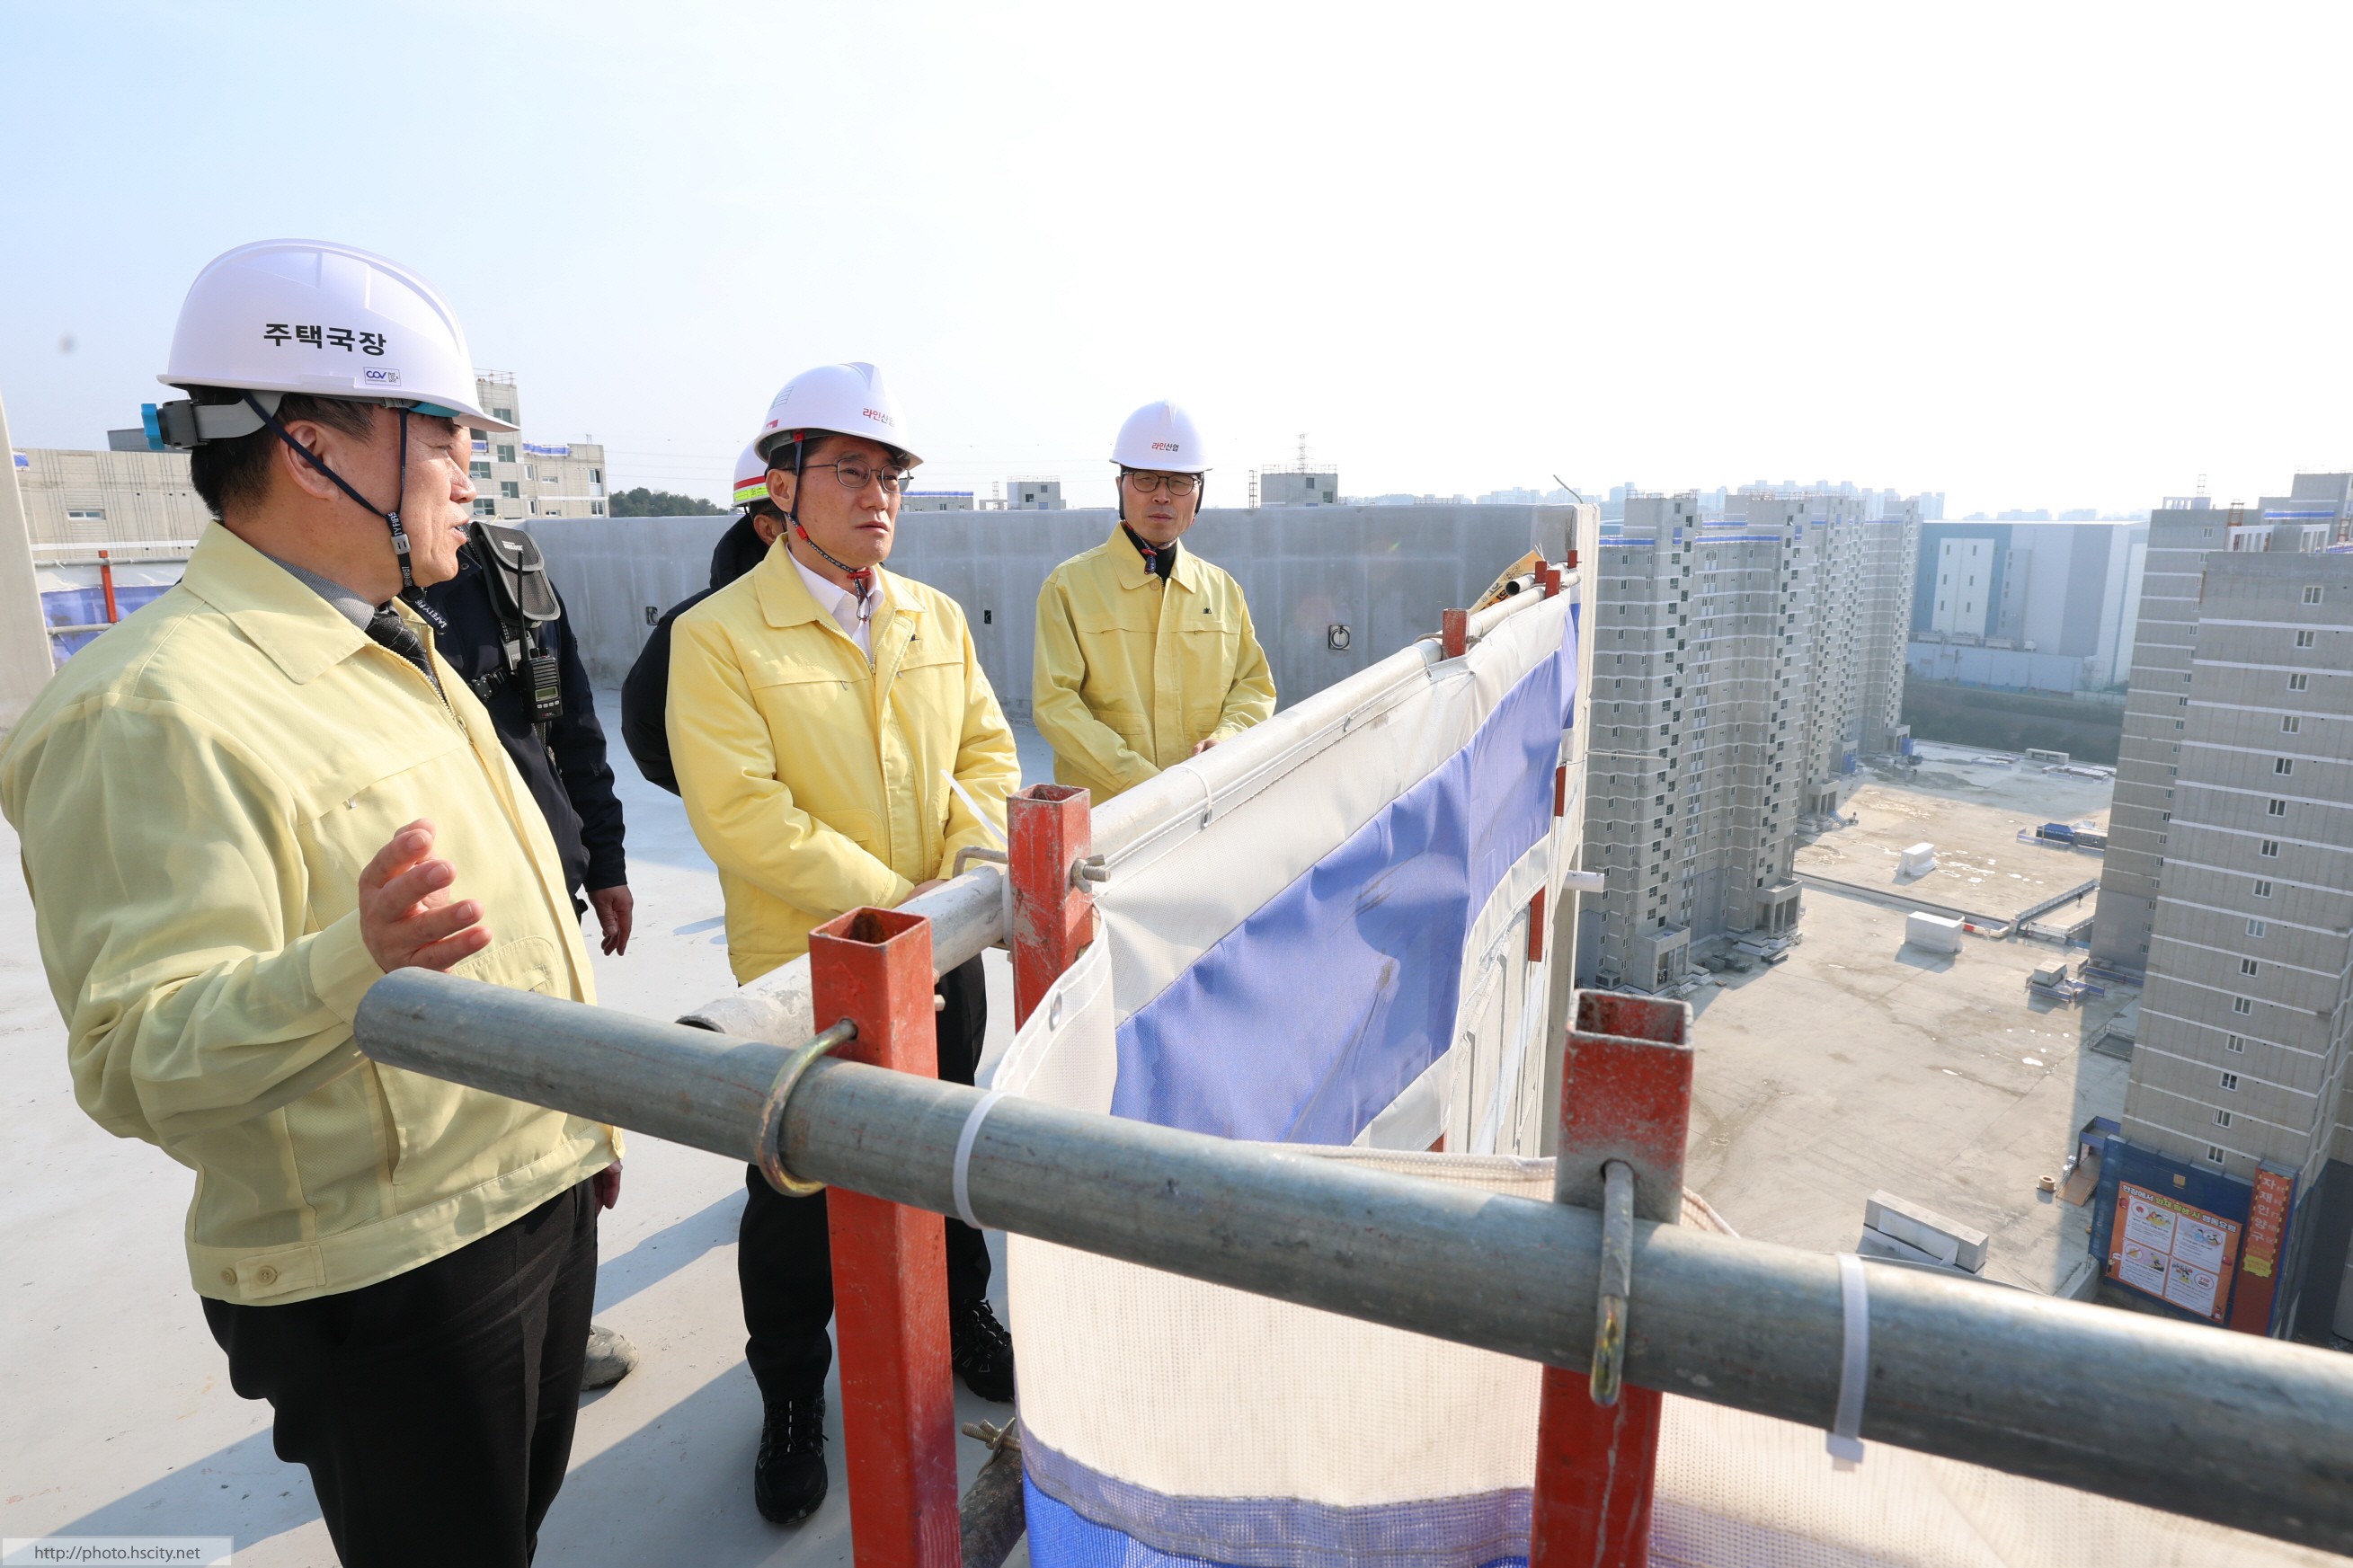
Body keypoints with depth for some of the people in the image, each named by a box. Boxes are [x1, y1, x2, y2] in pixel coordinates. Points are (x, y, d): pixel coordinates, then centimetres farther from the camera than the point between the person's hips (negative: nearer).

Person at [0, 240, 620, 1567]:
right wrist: (354, 968, -43)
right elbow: (139, 1059, -24)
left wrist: (582, 1116, 20)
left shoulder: (394, 653, 11)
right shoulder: (157, 706, -20)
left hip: (547, 1201, 9)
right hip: (392, 1276, -8)